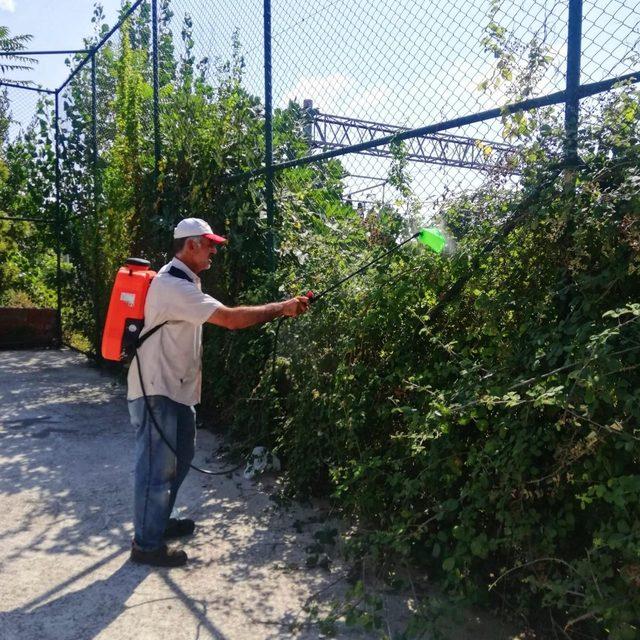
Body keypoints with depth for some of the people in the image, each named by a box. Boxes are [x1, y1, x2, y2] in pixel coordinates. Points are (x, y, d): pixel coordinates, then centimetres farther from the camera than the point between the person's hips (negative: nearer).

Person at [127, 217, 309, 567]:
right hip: (156, 392, -11)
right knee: (158, 466, -1)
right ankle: (147, 544, 12)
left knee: (178, 458, 20)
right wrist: (282, 308, -21)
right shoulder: (173, 286, -22)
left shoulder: (183, 281, 13)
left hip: (175, 389, 11)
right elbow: (231, 319, -28)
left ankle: (159, 521, 36)